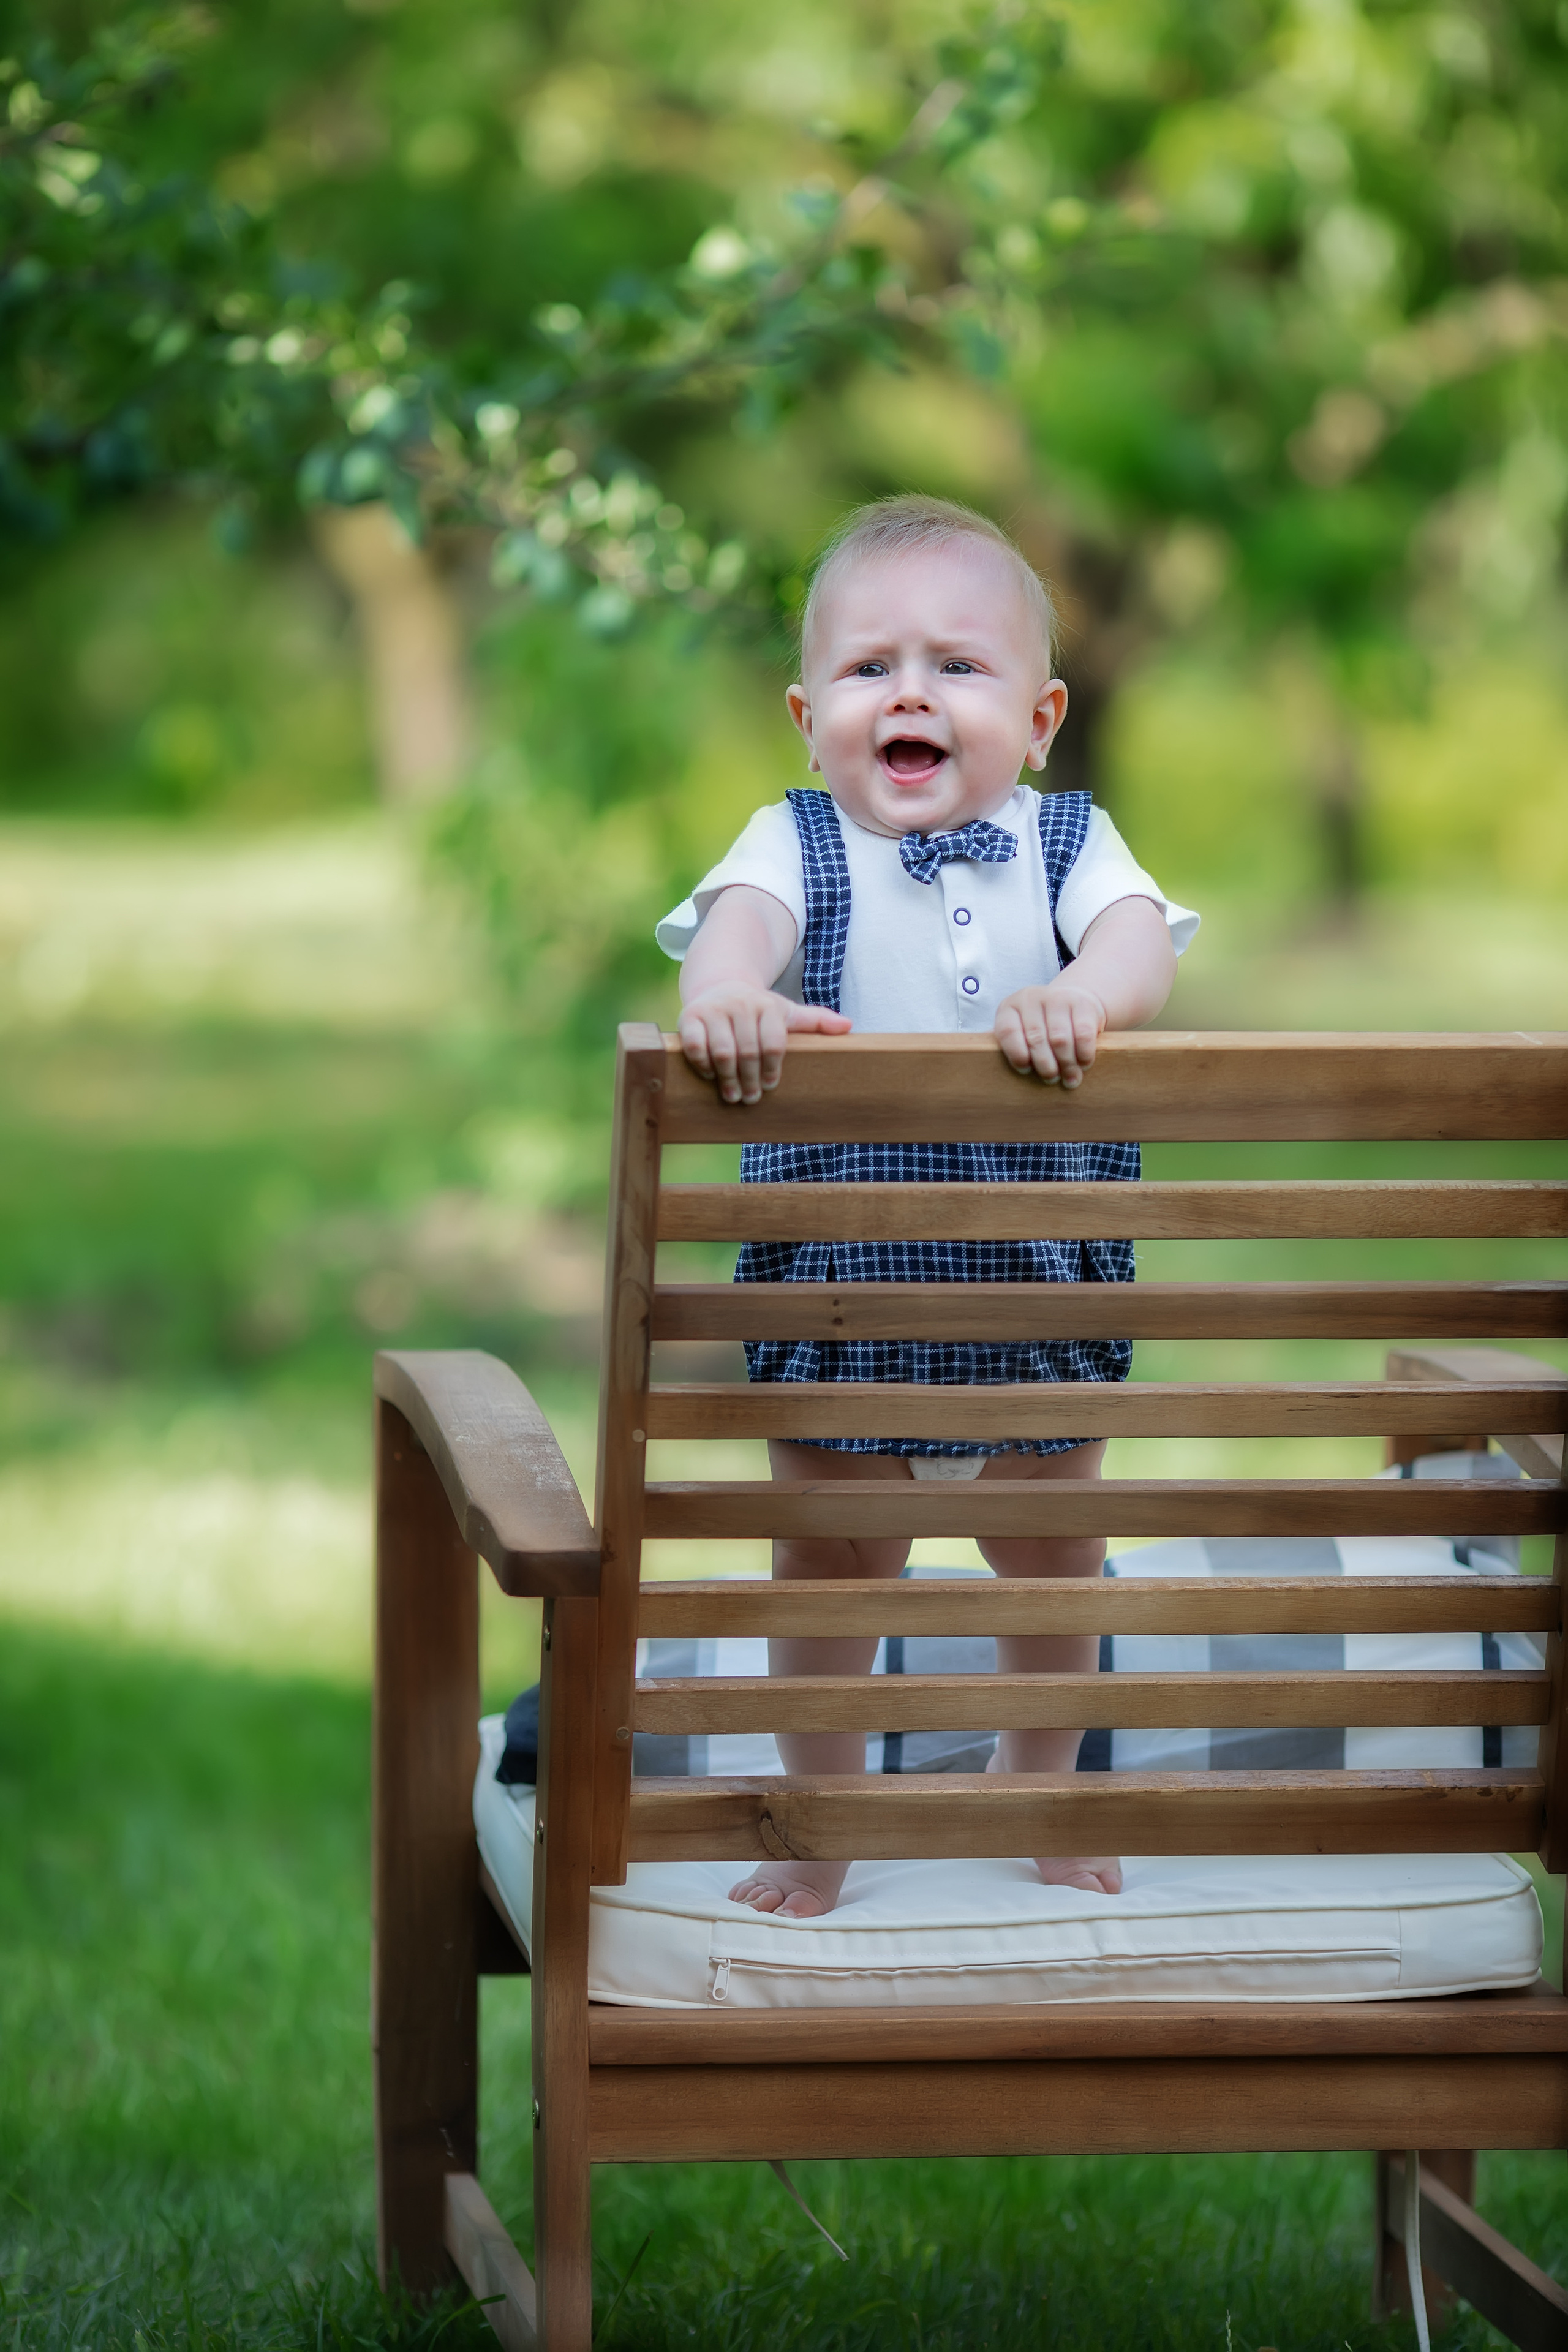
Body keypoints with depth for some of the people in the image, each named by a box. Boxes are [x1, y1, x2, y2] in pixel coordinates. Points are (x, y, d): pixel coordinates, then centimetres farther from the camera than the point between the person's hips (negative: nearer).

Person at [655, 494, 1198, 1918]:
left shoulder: (1067, 844, -1)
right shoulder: (798, 847, -5)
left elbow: (1143, 940, -19)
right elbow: (737, 919, -26)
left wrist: (1081, 998, -42)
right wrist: (731, 994, -49)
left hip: (1041, 1288, 2)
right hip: (837, 1291, -2)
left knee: (1052, 1564, 17)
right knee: (831, 1566, 9)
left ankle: (1039, 1801, 40)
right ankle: (820, 1830, 27)